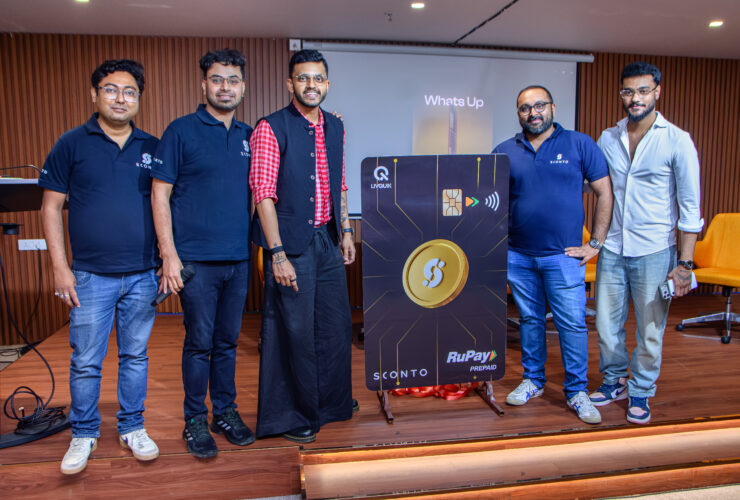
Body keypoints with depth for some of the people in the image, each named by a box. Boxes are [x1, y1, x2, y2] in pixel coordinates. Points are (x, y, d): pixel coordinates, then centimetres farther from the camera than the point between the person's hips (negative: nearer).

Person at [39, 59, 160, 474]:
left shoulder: (152, 148, 6)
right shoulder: (72, 143, 1)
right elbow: (51, 207, 1)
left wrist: (169, 261, 4)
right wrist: (60, 267, -5)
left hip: (143, 276, 2)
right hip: (91, 276, -1)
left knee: (136, 356, 12)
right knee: (86, 362, 7)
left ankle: (133, 428, 28)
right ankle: (84, 434, 26)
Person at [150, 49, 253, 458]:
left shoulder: (249, 136, 12)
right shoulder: (181, 131, -2)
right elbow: (160, 195, -4)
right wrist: (169, 255, -11)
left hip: (238, 259, 4)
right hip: (197, 259, -4)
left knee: (228, 340, 13)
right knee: (199, 342, 4)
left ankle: (225, 411, 28)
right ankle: (195, 420, 20)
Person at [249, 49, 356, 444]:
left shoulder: (335, 128, 12)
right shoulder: (271, 128, -8)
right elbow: (263, 194, -13)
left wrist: (345, 230, 13)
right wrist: (277, 253, -17)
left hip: (328, 240, 7)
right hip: (291, 243, -6)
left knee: (336, 325, 14)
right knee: (294, 330, 2)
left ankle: (331, 403, 35)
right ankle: (293, 416, 21)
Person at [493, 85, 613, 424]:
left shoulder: (579, 144, 0)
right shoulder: (505, 151, 6)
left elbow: (604, 192, 1)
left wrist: (595, 243, -3)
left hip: (564, 256, -2)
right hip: (518, 256, 3)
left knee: (572, 324, 1)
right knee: (529, 320, 14)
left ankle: (577, 391, 17)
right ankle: (533, 381, 30)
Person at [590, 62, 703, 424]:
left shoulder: (677, 141, -6)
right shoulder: (607, 139, 5)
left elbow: (690, 207, -5)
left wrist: (684, 263, -9)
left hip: (654, 251, -3)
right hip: (612, 248, 3)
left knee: (650, 329, 7)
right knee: (606, 323, 11)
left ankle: (641, 393, 27)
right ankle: (615, 381, 33)